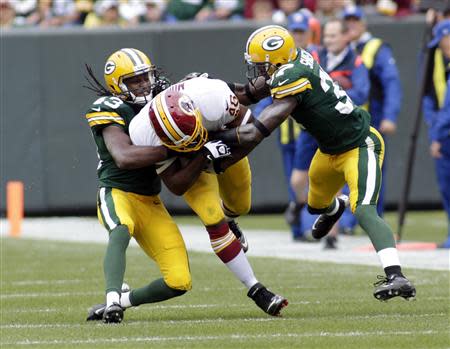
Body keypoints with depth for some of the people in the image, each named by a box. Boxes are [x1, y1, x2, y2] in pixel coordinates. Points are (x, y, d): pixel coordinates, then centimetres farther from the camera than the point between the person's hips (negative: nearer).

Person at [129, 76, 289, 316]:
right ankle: (255, 290, -7)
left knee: (240, 206, 19)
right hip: (189, 164, -2)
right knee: (214, 223, -17)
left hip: (224, 144, 2)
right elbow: (176, 186, -29)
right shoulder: (144, 133, -40)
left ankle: (228, 219, 57)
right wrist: (204, 156, -42)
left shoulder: (212, 96, -44)